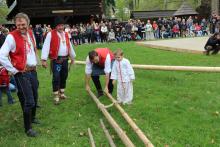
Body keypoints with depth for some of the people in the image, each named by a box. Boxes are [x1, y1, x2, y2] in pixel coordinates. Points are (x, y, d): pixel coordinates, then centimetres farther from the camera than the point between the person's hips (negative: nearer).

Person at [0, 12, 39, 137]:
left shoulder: (31, 34, 6)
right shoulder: (12, 37, -16)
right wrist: (14, 70, -14)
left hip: (33, 71, 7)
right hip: (22, 73, -7)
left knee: (35, 97, 18)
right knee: (28, 101, -6)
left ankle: (32, 117, 42)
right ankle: (28, 128, 10)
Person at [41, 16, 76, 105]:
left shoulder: (66, 34, 12)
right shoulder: (51, 34, -8)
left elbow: (69, 46, 21)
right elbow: (46, 47, -14)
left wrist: (72, 57, 24)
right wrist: (44, 59, -21)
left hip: (65, 59, 6)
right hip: (55, 60, -6)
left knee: (64, 77, 13)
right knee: (56, 78, -8)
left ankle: (62, 93, 27)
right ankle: (56, 96, 0)